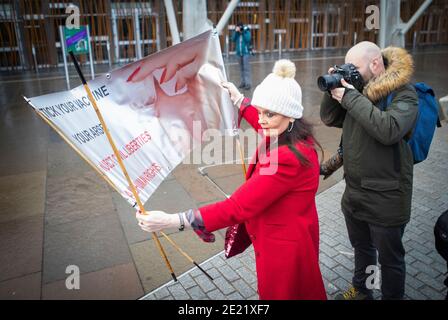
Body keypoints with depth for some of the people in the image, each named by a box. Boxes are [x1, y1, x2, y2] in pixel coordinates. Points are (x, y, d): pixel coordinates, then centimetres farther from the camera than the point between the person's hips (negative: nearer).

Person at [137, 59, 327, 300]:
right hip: (293, 237, 8)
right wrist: (239, 101, 24)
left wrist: (171, 221, -35)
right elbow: (267, 130, 19)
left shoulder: (286, 158, -35)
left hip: (283, 249, -8)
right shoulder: (296, 136, -7)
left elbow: (237, 208, -36)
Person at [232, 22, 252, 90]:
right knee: (241, 68, 10)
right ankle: (243, 82, 18)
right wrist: (236, 32, -12)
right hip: (239, 52, 5)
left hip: (246, 52, -5)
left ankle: (248, 83, -13)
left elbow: (248, 39, -17)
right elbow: (233, 39, -4)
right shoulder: (236, 32, 5)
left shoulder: (247, 31, -5)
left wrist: (243, 32, -20)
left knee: (246, 68, -11)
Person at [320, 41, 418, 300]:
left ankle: (392, 296, 37)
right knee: (361, 247, 25)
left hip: (386, 198, -6)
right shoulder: (357, 87, 4)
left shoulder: (404, 93, -14)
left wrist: (351, 97, -26)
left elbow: (389, 130, -31)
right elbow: (329, 119, 8)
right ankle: (361, 290, 48)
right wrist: (333, 88, -8)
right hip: (353, 191, 7)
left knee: (390, 257, 13)